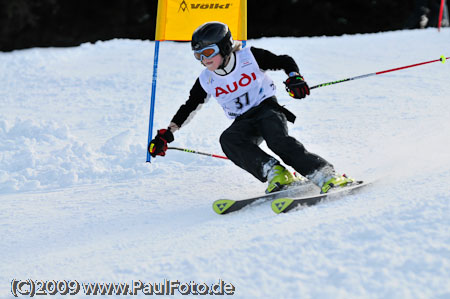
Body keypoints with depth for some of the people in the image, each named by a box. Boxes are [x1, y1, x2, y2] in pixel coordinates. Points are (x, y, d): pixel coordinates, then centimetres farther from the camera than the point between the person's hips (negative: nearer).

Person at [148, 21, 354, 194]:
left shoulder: (249, 57, -5)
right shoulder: (206, 81, 5)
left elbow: (284, 61, 2)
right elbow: (189, 107, 16)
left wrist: (294, 78, -18)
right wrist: (167, 133, 10)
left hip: (267, 109, -4)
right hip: (243, 122, 4)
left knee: (278, 140, -35)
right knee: (228, 140, -31)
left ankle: (326, 176, -41)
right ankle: (273, 172, -40)